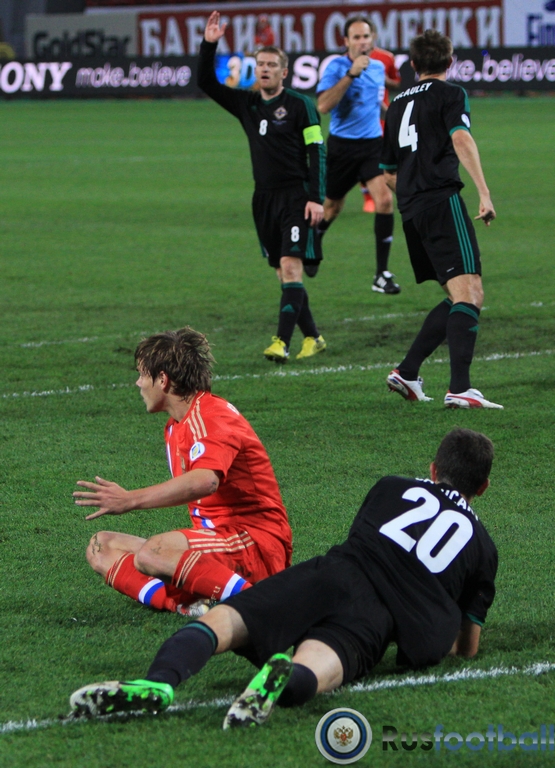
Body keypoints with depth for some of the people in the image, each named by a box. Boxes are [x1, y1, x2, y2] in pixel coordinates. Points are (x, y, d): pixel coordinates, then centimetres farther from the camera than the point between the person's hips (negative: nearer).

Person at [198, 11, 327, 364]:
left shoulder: (299, 105, -4)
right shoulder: (247, 104, 12)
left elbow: (317, 152, -7)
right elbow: (207, 83, 13)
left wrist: (316, 198, -14)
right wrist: (209, 45, 0)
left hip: (296, 196, -6)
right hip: (265, 198, 6)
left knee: (290, 266, -15)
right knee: (284, 273, 7)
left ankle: (282, 342, -23)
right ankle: (313, 337, 18)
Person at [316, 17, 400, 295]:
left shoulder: (378, 67, 6)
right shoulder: (336, 67, -12)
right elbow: (323, 106, -27)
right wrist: (351, 74, -30)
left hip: (373, 144, 3)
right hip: (341, 146, -3)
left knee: (384, 199, -17)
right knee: (332, 207, 11)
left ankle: (382, 275, -14)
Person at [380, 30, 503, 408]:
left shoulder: (398, 104, 23)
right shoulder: (450, 94, 3)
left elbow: (389, 174, 27)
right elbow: (461, 139, -17)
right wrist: (485, 192, -22)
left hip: (410, 207, 7)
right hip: (442, 199, -7)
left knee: (461, 298, 14)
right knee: (469, 293, -13)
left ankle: (407, 373, 10)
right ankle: (460, 388, -27)